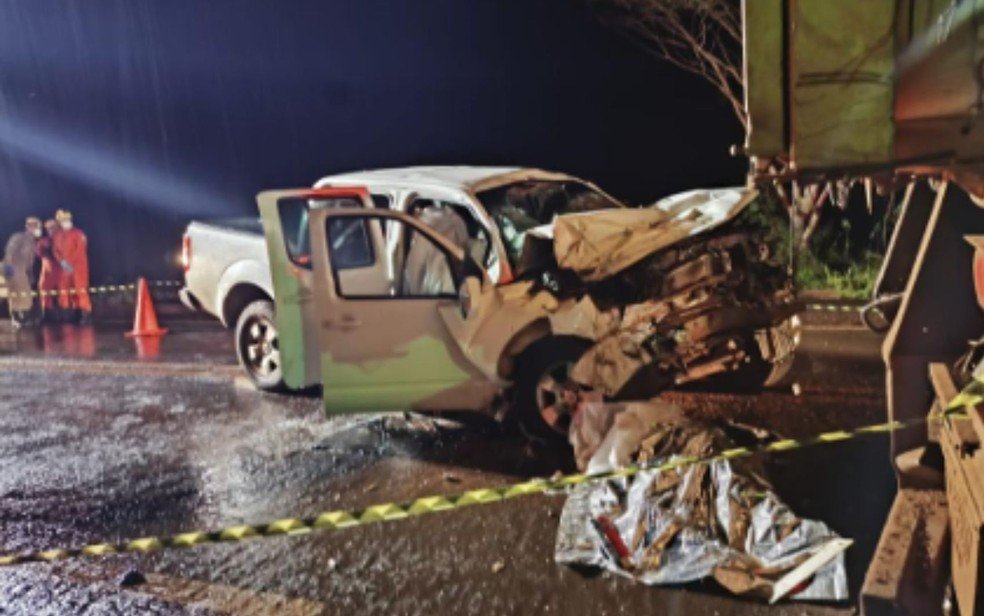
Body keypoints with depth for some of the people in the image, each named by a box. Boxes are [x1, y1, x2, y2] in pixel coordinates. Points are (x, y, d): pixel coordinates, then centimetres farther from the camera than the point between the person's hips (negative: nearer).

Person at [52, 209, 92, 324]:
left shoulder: (78, 233, -3)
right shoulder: (58, 236, 14)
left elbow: (80, 250, -11)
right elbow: (56, 251, 10)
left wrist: (71, 263, -15)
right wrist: (62, 262, -8)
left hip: (78, 266, -6)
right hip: (65, 267, 6)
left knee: (81, 289, -11)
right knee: (63, 290, 6)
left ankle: (86, 314, -11)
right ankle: (67, 314, 15)